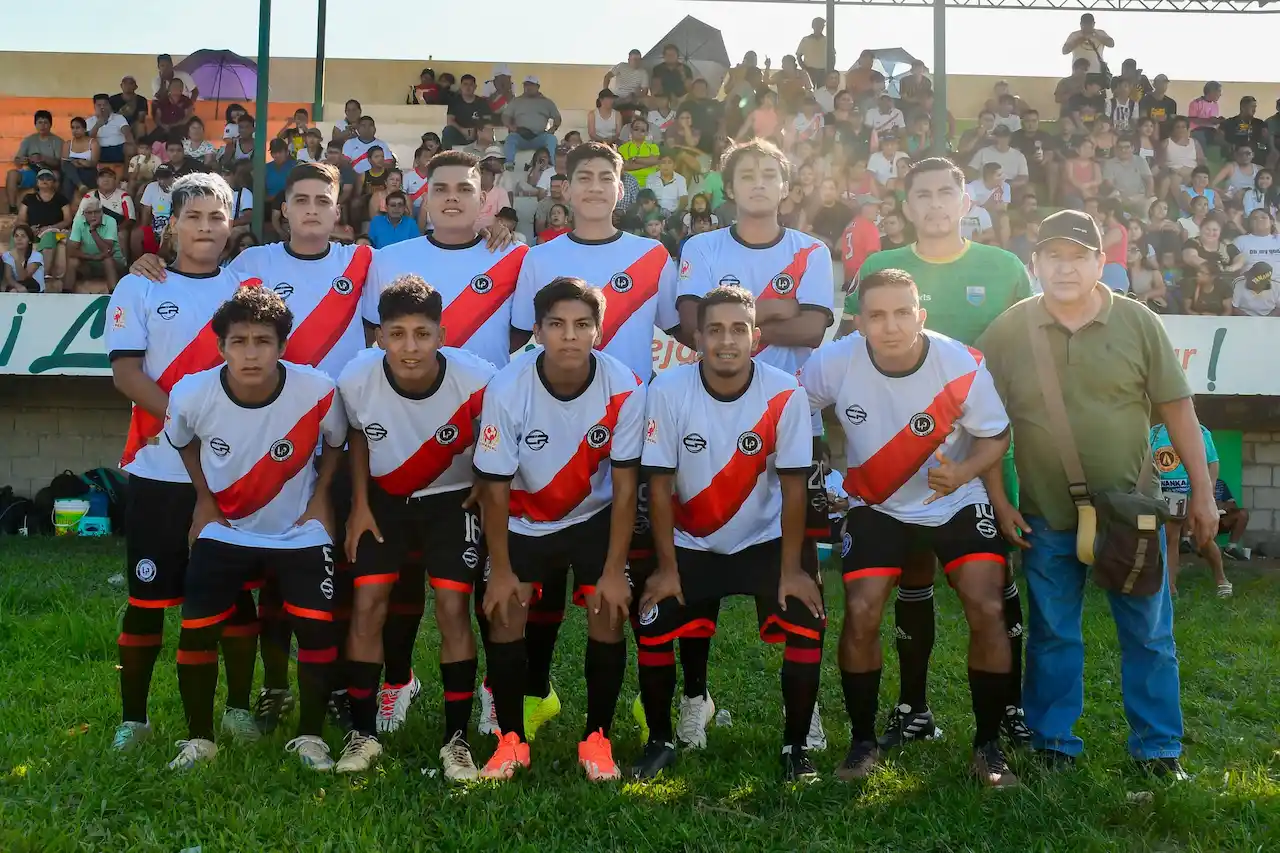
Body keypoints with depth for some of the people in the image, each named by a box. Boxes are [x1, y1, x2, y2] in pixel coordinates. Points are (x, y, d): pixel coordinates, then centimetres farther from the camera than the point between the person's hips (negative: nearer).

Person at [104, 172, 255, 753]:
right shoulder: (138, 288, 4)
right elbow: (125, 372, -5)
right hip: (159, 469, -1)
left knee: (236, 592, 6)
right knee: (148, 597, 3)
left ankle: (238, 707, 20)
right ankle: (133, 717, 17)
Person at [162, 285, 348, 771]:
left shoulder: (317, 392, -25)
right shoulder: (192, 395, -21)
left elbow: (337, 443, 0)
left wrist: (320, 496, -5)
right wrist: (204, 499, 3)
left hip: (300, 532, -1)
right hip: (223, 531, 1)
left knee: (317, 628, -10)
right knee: (195, 631, -5)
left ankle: (310, 736, 11)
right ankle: (198, 738, 17)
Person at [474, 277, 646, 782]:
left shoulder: (624, 389, -25)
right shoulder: (506, 390, -27)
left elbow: (624, 485, -15)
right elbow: (495, 488, -16)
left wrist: (615, 570, -14)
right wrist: (500, 570, -12)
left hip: (595, 515, 0)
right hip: (524, 519, 0)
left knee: (609, 615, -11)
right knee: (505, 617, -9)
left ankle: (597, 738, 8)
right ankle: (511, 739, 11)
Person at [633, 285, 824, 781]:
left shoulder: (785, 395, -19)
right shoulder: (668, 391, -18)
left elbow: (793, 486, -13)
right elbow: (660, 485, -12)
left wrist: (791, 569, -14)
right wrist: (667, 567, -11)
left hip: (766, 540, 0)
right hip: (692, 545, 1)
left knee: (807, 626, -16)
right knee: (652, 632, -10)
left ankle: (796, 746, 5)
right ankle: (660, 741, 15)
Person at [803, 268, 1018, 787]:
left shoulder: (962, 365, -23)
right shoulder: (834, 363, -21)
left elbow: (996, 436, -10)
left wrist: (963, 472, -29)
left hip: (957, 503, 0)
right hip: (877, 506, 0)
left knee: (987, 609, -13)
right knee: (861, 614, -12)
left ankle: (988, 746, 7)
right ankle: (864, 742, 10)